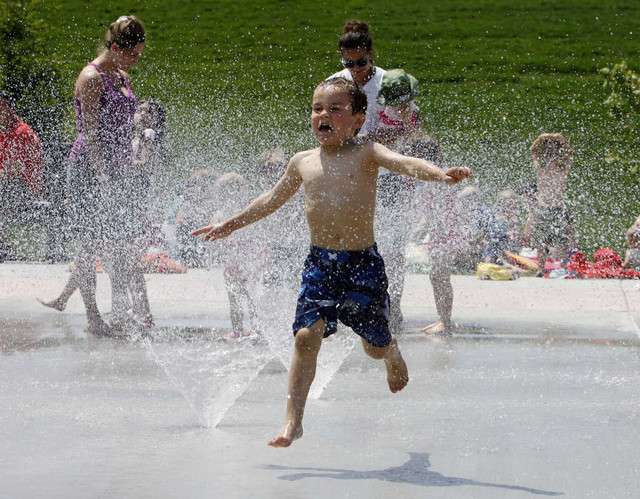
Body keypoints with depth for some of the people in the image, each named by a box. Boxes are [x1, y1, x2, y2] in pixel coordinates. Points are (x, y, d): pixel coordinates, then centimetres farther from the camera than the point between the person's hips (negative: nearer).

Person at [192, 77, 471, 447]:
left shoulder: (365, 155, -5)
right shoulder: (303, 162, 8)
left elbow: (403, 163, -25)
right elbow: (273, 200, 24)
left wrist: (440, 174, -45)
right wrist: (229, 225, 32)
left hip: (362, 260, -3)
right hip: (320, 261, 3)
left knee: (375, 344, 7)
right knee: (307, 335, -13)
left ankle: (393, 354, 46)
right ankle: (294, 421, -9)